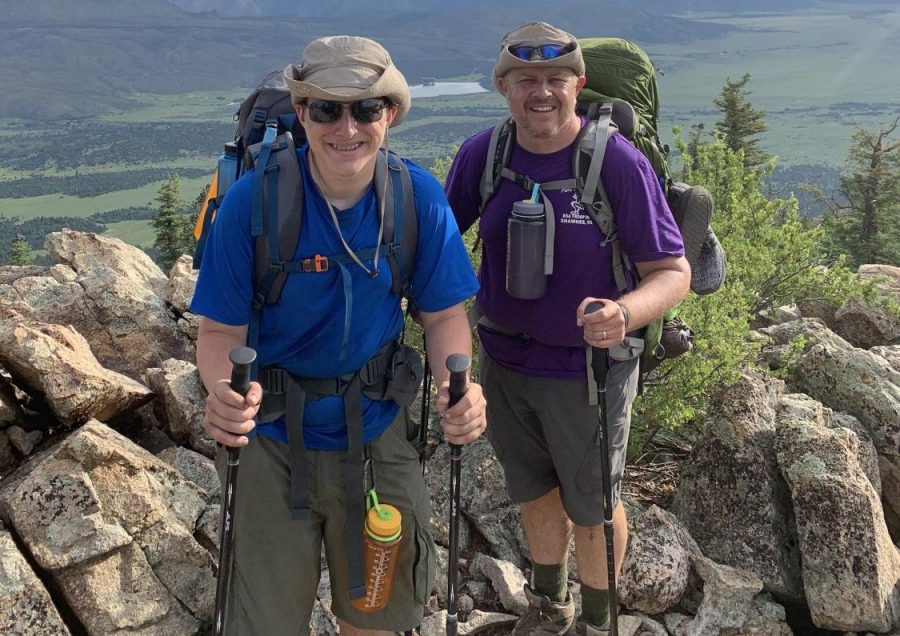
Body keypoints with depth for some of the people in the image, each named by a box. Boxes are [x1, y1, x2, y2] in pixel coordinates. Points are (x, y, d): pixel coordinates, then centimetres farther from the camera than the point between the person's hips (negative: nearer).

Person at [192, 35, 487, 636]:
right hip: (272, 438, -2)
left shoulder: (420, 197, -12)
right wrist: (225, 392, -36)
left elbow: (443, 313, -4)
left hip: (376, 432, 2)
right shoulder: (252, 201, -19)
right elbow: (222, 330, -14)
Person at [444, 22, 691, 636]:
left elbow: (674, 272, -18)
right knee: (534, 491, 23)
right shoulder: (482, 153, -8)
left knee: (592, 505, 14)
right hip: (503, 359, 4)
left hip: (588, 366, -4)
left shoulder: (617, 161, -20)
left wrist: (624, 314, -38)